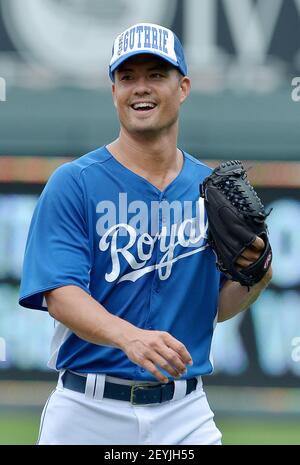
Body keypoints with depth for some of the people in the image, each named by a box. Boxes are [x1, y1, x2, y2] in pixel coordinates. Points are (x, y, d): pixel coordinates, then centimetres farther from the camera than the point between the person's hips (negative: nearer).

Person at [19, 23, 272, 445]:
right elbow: (60, 294, -15)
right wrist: (129, 336, -33)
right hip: (88, 409, -3)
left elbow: (219, 307, 14)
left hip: (184, 412, 3)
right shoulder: (73, 183, -4)